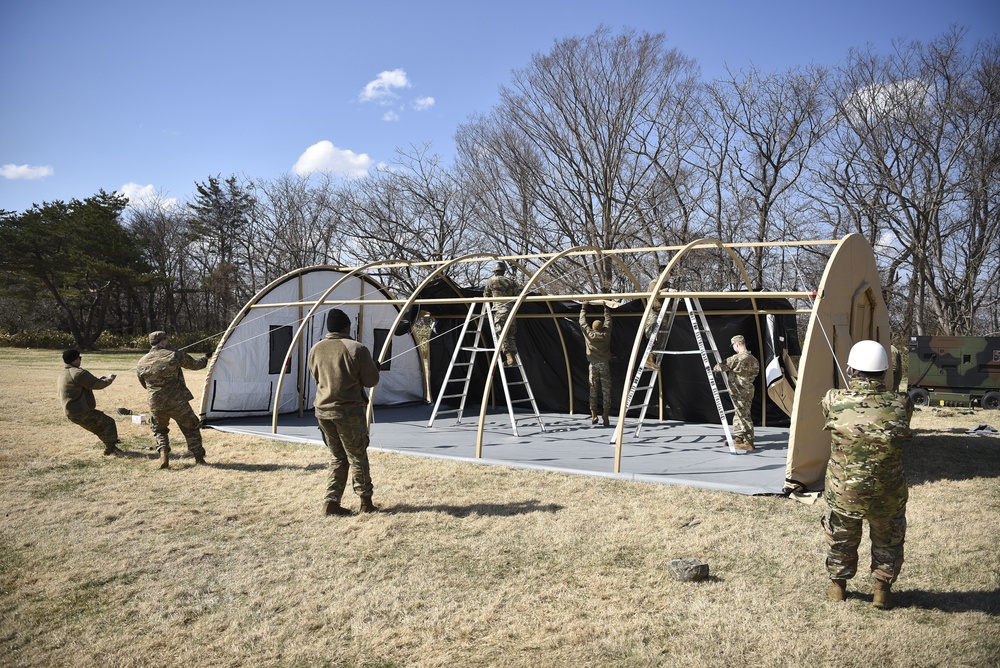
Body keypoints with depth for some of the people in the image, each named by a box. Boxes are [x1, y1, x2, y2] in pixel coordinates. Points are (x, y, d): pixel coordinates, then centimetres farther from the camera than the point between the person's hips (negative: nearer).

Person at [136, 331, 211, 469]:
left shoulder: (141, 363, 4)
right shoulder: (175, 355, -6)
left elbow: (144, 384, 18)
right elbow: (195, 365, 7)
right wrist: (206, 358, 27)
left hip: (156, 405, 3)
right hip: (177, 403, -2)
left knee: (159, 431, 26)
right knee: (191, 429, 15)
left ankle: (163, 454, 4)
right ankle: (199, 458, 15)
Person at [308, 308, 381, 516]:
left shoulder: (315, 350, 6)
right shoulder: (356, 349, -10)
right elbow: (371, 381, -4)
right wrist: (374, 367, 16)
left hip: (323, 409, 5)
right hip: (349, 410, -5)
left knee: (337, 458, 16)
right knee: (357, 458, 7)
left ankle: (331, 502, 11)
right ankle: (366, 502, 16)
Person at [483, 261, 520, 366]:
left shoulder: (491, 281, 6)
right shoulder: (511, 281, 13)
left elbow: (485, 295, 19)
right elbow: (516, 295, 13)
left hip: (500, 311, -4)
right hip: (511, 310, 4)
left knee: (503, 335, -8)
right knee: (511, 335, 11)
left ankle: (509, 358, -19)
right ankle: (512, 357, 7)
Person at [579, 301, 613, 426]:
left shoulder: (589, 334, -2)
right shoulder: (606, 335, 1)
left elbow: (582, 322, 11)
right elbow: (608, 321, 15)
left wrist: (583, 308, 22)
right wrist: (605, 308, 26)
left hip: (593, 365, 0)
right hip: (605, 365, 0)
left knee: (593, 390, 6)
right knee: (606, 391, 0)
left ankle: (593, 415, 1)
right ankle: (606, 417, -4)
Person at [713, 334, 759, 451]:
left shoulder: (738, 358, -18)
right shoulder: (751, 358, 9)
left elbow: (723, 366, -11)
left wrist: (715, 367, 11)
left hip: (740, 392, -9)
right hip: (747, 391, 9)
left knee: (744, 417, -5)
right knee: (738, 415, 18)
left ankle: (749, 442, -3)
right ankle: (738, 438, 26)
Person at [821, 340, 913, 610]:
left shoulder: (833, 402, -19)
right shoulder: (901, 405, -17)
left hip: (842, 494, 0)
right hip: (887, 497, 0)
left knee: (840, 540, 25)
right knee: (888, 542, 26)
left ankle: (838, 585, 40)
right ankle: (882, 589, 36)